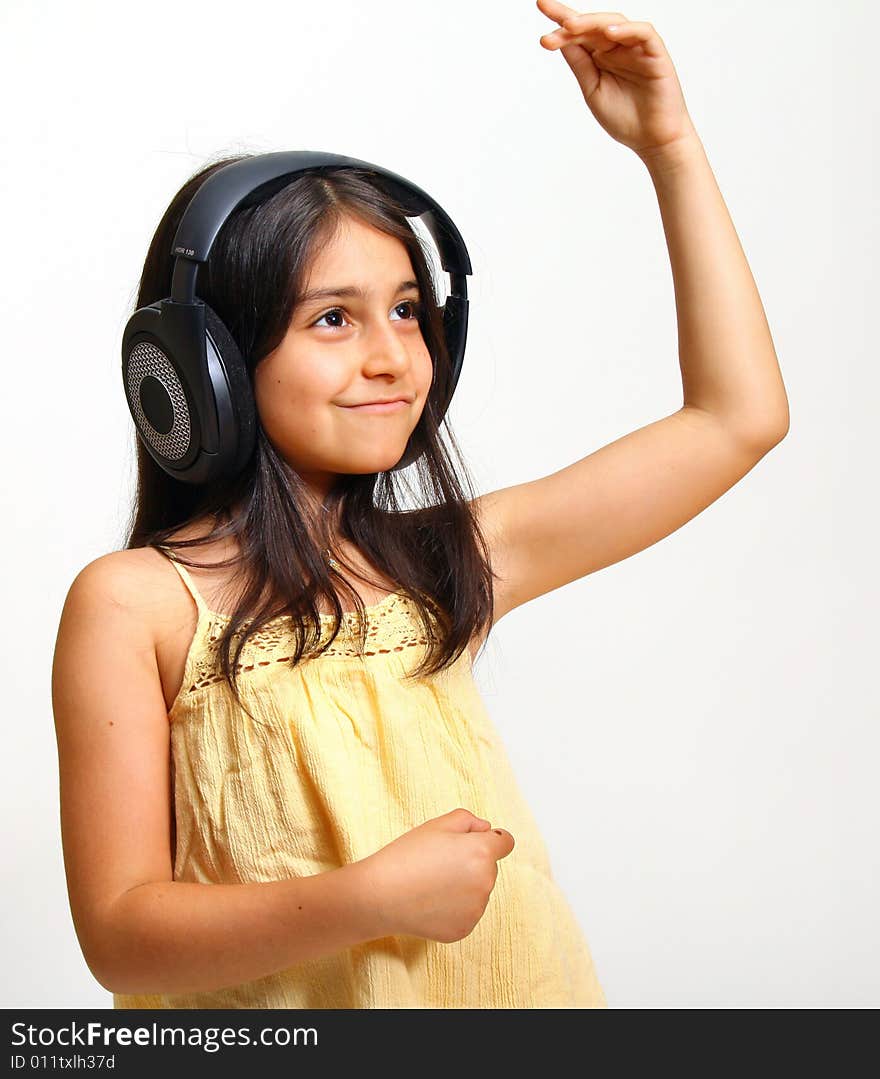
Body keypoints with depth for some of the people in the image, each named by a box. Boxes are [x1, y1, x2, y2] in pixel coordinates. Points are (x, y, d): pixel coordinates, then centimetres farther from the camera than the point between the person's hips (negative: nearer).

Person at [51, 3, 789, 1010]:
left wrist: (670, 145, -1)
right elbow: (119, 934, -14)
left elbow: (737, 418, 1)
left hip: (506, 983, 4)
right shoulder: (134, 604, -12)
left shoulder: (443, 564, -2)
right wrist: (367, 899, -27)